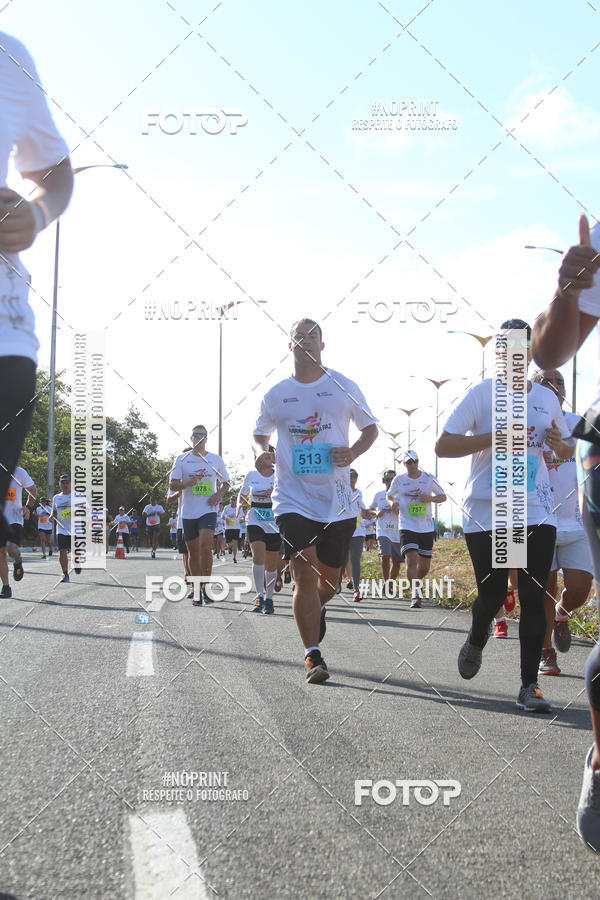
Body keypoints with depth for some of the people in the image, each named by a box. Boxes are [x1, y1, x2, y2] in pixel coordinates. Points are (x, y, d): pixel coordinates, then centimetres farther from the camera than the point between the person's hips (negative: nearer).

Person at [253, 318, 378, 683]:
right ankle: (313, 656, -9)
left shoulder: (344, 387, 4)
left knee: (330, 579, 10)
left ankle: (315, 609, 47)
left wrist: (353, 452, -7)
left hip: (337, 500, 1)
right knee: (305, 572, -14)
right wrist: (261, 452, -4)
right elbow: (260, 434, 20)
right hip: (293, 498, -1)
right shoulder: (276, 395, 6)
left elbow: (370, 427, 12)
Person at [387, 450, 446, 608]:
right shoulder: (399, 480, 2)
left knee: (424, 566, 9)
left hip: (426, 528, 2)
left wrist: (430, 498, -12)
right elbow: (389, 495, 18)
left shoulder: (429, 478, 2)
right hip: (407, 527, -2)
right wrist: (393, 503, -6)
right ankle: (415, 596, -21)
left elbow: (443, 496, 9)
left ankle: (416, 583, 40)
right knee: (412, 559, -21)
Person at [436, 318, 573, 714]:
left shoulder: (546, 397, 12)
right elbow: (443, 445, -7)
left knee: (533, 596, -5)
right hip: (486, 511, -3)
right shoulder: (482, 393, -2)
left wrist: (559, 444, -2)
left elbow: (566, 450, 23)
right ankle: (477, 640, 35)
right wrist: (494, 438, -17)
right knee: (492, 593, 0)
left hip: (536, 510, 3)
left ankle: (529, 685, 0)